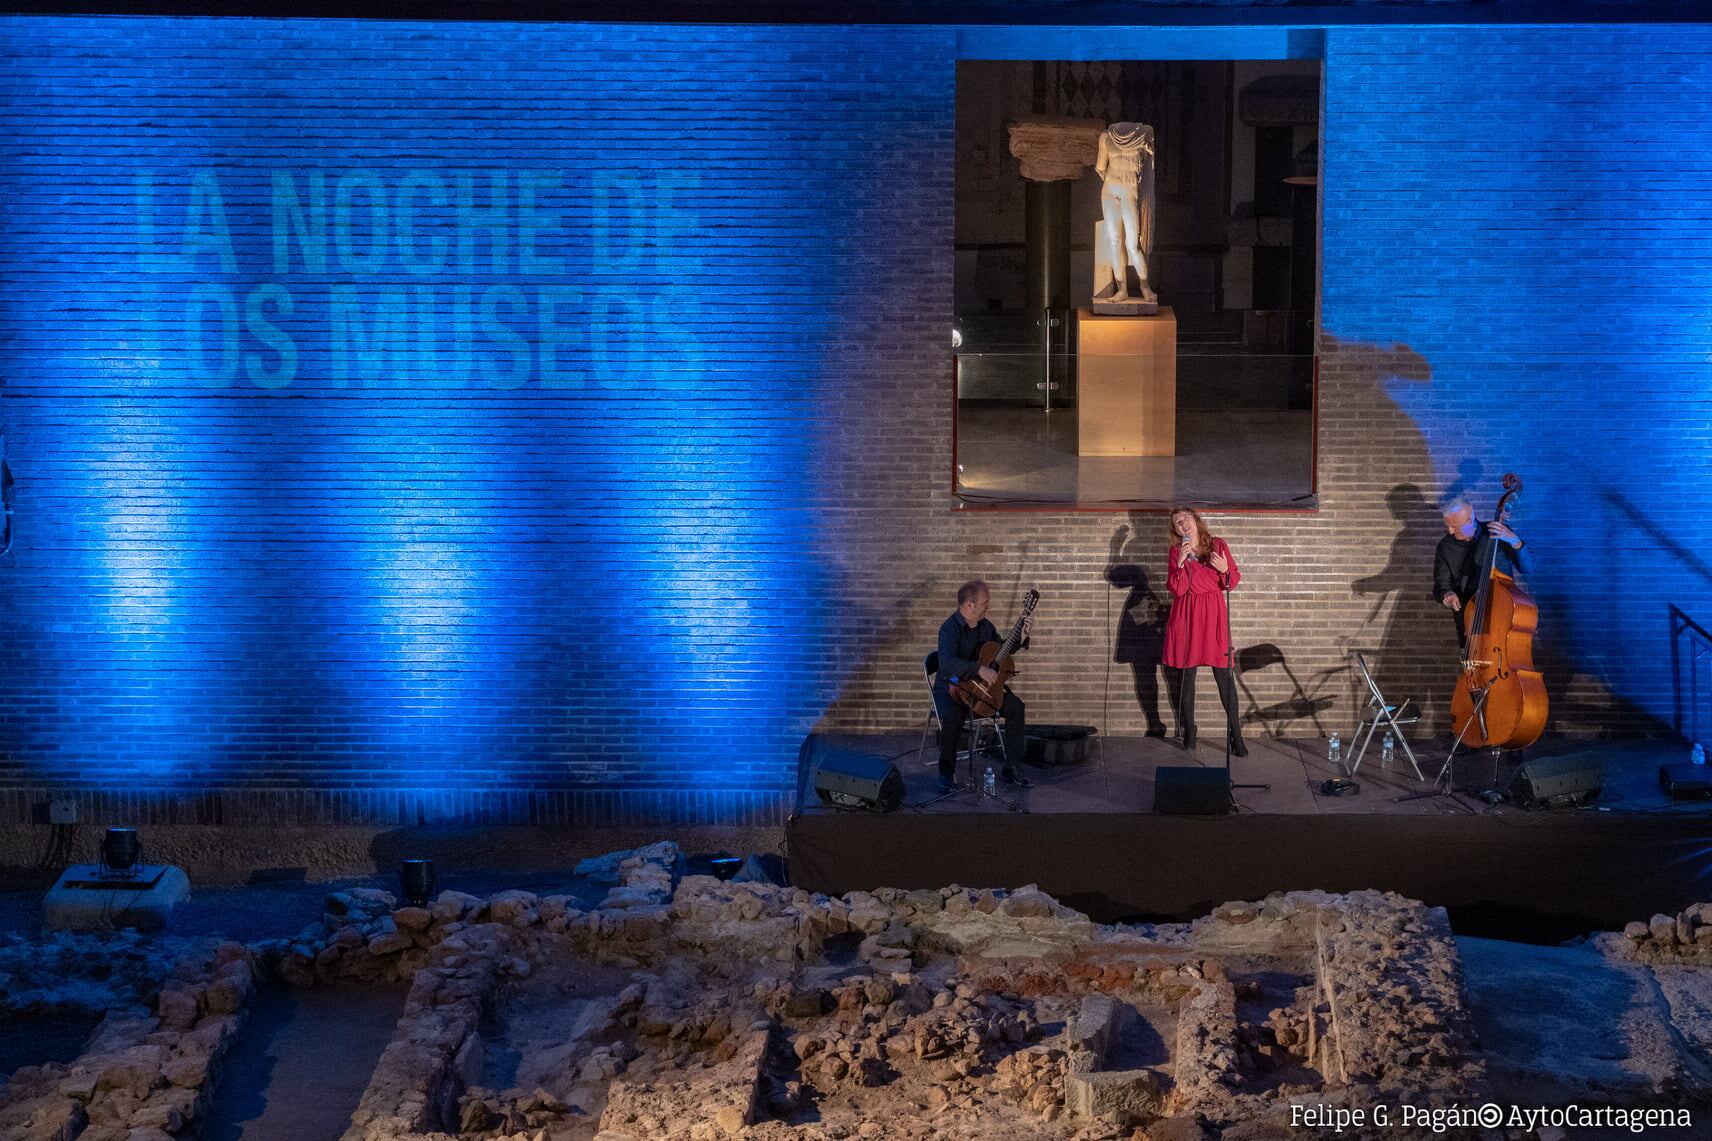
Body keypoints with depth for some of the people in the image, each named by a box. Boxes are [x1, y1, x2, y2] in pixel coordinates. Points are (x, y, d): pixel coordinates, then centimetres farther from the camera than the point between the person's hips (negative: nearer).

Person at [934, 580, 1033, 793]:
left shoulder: (984, 625, 6)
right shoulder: (950, 629, -20)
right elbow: (947, 663, -36)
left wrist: (1021, 637, 6)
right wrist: (979, 669, -43)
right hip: (951, 687, -7)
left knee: (1015, 706, -12)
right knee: (953, 716, -37)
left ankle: (1010, 768, -4)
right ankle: (947, 774, -18)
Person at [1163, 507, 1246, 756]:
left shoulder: (1218, 545, 3)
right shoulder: (1176, 551, 4)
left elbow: (1234, 580, 8)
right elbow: (1176, 589, -5)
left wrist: (1224, 570, -13)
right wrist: (1180, 562, -17)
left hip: (1214, 614, -1)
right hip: (1186, 614, 1)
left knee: (1223, 673, -4)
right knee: (1187, 673, 4)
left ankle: (1235, 733, -1)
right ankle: (1189, 731, 15)